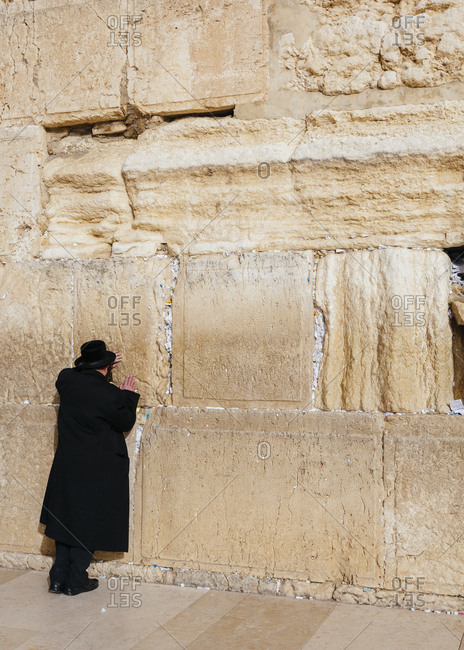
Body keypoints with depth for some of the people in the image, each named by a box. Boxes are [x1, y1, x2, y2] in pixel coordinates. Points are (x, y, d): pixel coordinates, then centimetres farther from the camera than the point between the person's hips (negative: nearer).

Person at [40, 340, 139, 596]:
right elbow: (126, 423, -6)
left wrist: (98, 371, 19)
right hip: (98, 470, -5)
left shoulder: (66, 380, -5)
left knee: (67, 516, 17)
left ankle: (59, 577, 22)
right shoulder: (110, 394, -20)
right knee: (89, 521, 8)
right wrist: (129, 396, 5)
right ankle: (75, 581, 16)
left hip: (67, 465, 5)